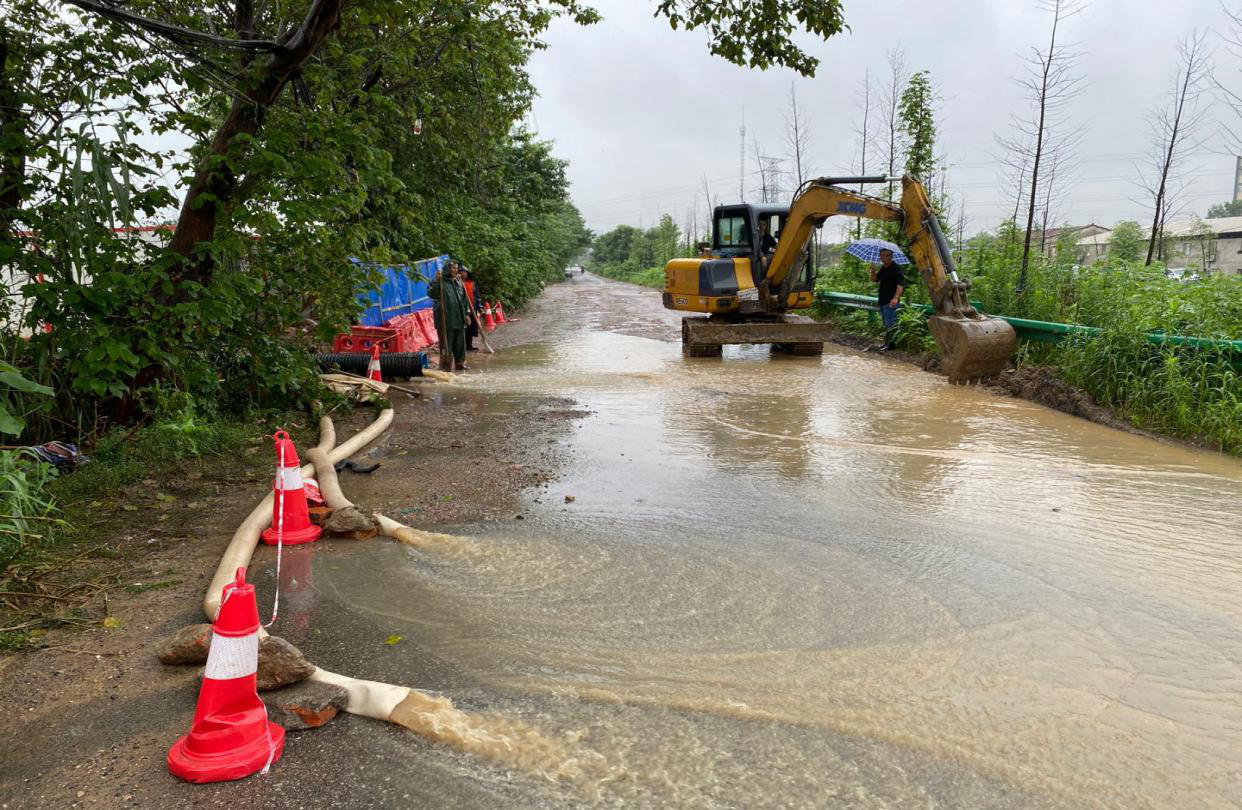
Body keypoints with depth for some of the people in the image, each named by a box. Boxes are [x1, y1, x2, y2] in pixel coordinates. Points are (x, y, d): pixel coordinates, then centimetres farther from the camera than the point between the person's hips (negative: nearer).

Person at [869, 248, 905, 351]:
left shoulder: (896, 268, -12)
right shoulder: (882, 268, 14)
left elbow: (900, 284, -19)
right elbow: (875, 279, 19)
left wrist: (896, 297, -31)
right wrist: (873, 272, -2)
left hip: (891, 301, -9)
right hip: (883, 300, 9)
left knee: (890, 323, -9)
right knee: (886, 323, 16)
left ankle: (891, 344, -6)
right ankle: (887, 342, 24)